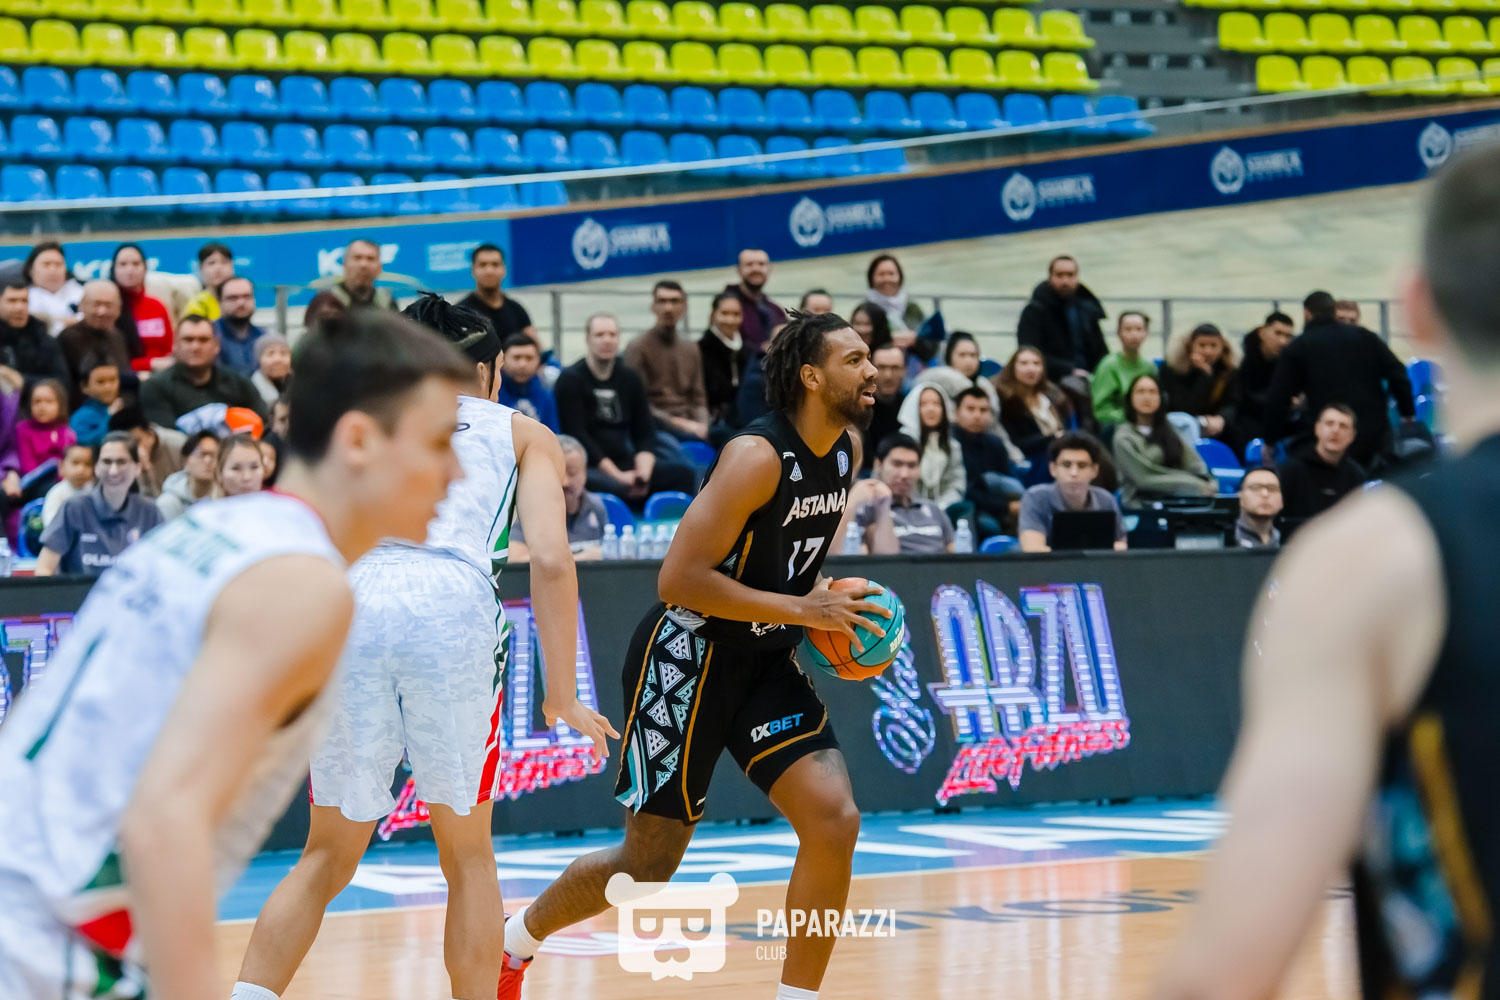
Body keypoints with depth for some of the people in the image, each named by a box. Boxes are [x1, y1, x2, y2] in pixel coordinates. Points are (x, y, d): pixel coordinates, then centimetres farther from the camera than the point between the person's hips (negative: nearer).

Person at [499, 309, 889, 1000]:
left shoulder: (846, 453, 3)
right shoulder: (757, 456, -23)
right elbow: (678, 579, -26)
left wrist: (831, 611, 4)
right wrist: (802, 610, -24)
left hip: (764, 659, 7)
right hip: (687, 656, -7)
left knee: (834, 820, -11)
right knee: (648, 866, 1)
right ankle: (512, 942, 28)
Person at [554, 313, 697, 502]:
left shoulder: (630, 380, 16)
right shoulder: (570, 380, 0)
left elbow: (644, 435, 12)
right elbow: (578, 436, -10)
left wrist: (643, 471, -9)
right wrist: (619, 477, -16)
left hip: (623, 466, 6)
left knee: (683, 473, -17)